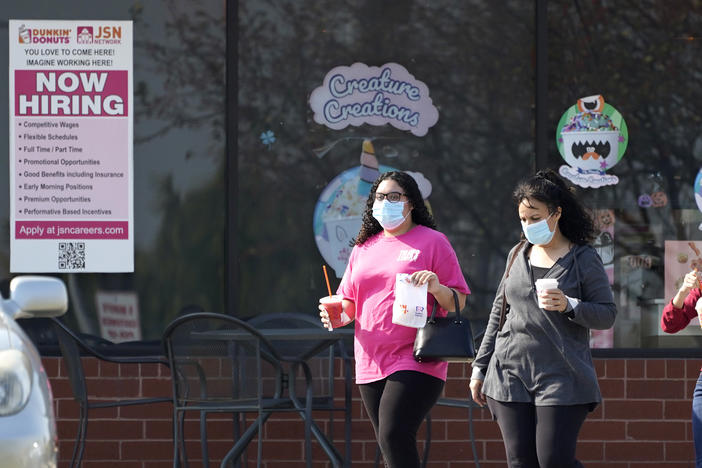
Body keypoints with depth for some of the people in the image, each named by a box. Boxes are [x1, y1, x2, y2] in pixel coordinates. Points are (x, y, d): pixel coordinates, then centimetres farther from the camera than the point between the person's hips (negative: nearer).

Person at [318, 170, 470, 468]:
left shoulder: (432, 242, 1)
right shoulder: (363, 248, 17)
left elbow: (458, 302, 0)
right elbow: (348, 300, 22)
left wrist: (436, 288, -21)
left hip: (416, 362, -6)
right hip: (371, 363, 6)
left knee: (394, 436, -21)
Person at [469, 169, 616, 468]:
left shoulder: (583, 258, 0)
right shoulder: (518, 255, 14)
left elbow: (607, 314, -3)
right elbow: (499, 312, 19)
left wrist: (569, 306, -21)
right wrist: (480, 367, 18)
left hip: (561, 377, -4)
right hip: (510, 373, 4)